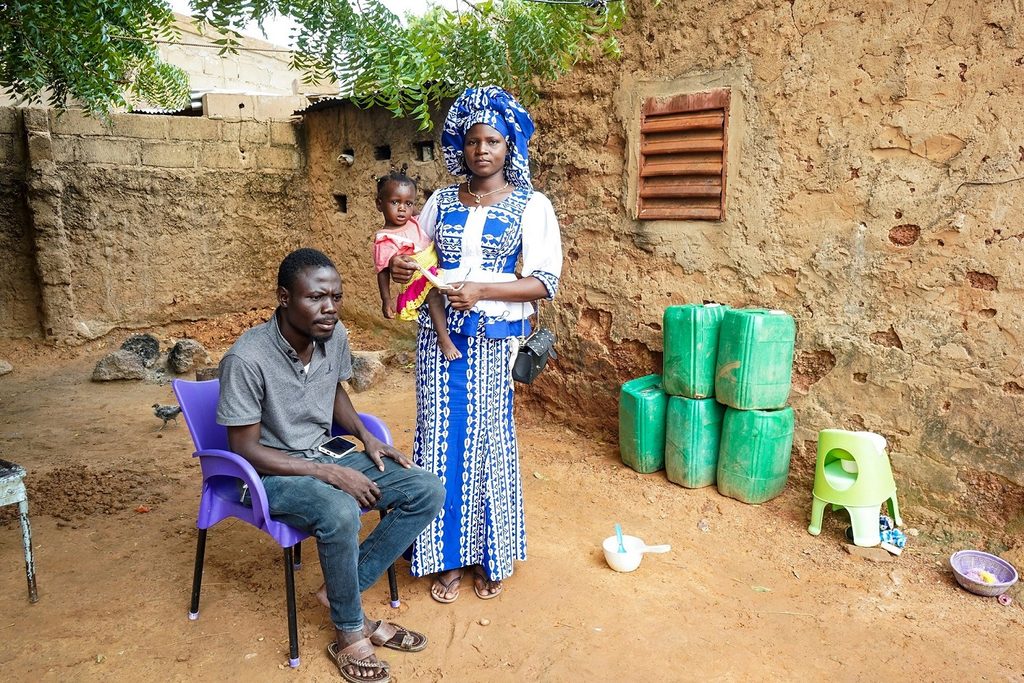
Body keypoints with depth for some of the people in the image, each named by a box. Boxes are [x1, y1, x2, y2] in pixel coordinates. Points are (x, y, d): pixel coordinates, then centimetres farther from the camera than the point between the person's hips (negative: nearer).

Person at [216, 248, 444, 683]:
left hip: (324, 455, 7)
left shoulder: (334, 336, -6)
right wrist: (330, 473, -25)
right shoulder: (247, 359, -25)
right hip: (271, 474, -6)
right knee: (339, 513, -37)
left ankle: (345, 589, 2)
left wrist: (366, 437, -3)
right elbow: (244, 449, -19)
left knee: (427, 492, -8)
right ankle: (349, 634, -10)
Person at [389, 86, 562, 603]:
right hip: (439, 335, 3)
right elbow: (416, 258, 21)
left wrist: (480, 291, -20)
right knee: (441, 440, 5)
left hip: (494, 341, -3)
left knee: (488, 441, 4)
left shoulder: (531, 205, -2)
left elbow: (545, 281, -9)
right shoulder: (441, 202, 10)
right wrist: (399, 267, -3)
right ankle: (448, 558, 21)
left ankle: (490, 557, 24)